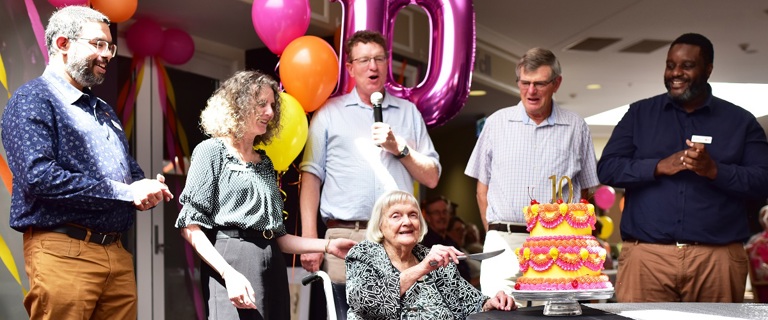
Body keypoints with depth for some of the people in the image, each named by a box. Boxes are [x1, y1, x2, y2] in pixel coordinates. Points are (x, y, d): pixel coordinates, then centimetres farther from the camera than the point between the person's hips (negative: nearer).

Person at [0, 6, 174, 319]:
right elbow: (38, 176, -18)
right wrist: (124, 191, -16)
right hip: (62, 252, -7)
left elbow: (131, 169, 24)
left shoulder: (103, 110, 22)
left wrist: (147, 189, -2)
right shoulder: (32, 100, -4)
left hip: (117, 253, 8)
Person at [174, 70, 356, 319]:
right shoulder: (212, 151, 2)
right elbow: (191, 226, -7)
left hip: (273, 267, 6)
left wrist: (327, 246, 9)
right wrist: (228, 273, -18)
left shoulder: (265, 163, 19)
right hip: (233, 263, -6)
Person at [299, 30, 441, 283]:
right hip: (345, 237, -1)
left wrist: (400, 148, -3)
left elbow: (431, 178, 14)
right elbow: (311, 175, 6)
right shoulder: (330, 112, 11)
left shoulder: (408, 112, 17)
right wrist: (309, 239, -3)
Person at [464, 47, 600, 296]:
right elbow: (482, 188, 14)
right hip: (504, 242, 0)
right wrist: (494, 233, 6)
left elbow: (583, 192, 14)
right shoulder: (496, 123, 10)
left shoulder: (576, 128, 10)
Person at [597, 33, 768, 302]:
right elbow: (607, 169, 4)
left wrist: (715, 170, -14)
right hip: (646, 255, 0)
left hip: (718, 259, 1)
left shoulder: (740, 121, 12)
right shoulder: (640, 114, 13)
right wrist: (659, 167, -11)